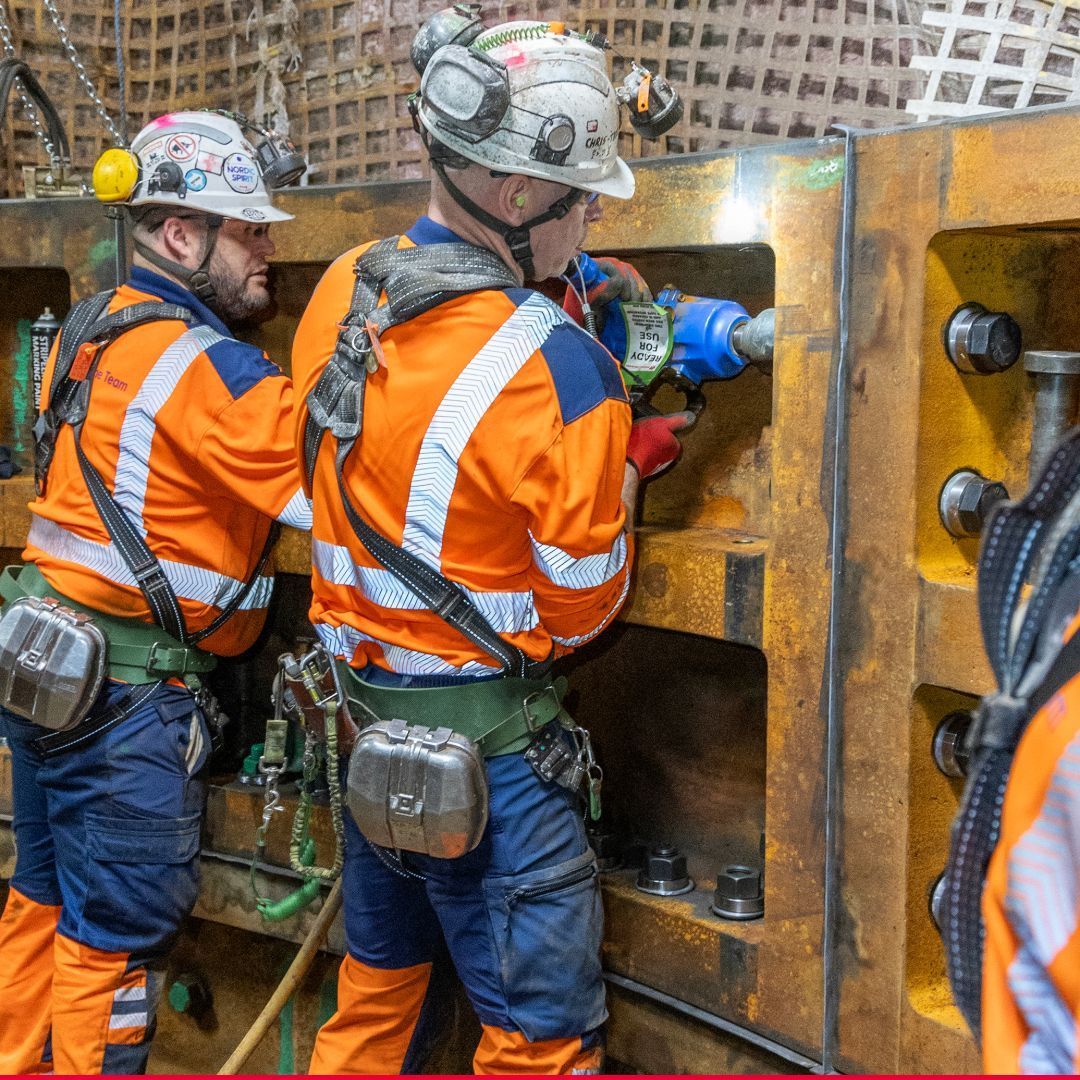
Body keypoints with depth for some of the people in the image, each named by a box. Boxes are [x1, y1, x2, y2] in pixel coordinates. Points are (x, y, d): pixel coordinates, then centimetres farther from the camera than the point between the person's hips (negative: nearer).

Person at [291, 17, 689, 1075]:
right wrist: (633, 460, 2)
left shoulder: (338, 292, -3)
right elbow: (580, 608, -13)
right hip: (485, 740, -7)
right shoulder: (558, 368, -23)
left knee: (375, 991, 25)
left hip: (359, 709, 8)